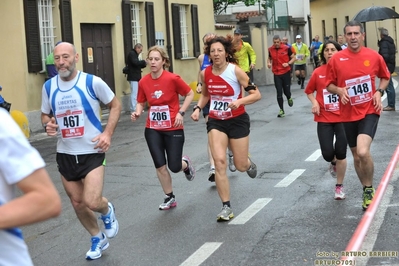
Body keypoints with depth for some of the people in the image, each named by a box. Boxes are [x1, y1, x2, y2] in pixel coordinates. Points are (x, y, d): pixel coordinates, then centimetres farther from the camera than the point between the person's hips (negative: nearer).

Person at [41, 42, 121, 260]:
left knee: (92, 202, -17)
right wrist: (47, 124, -10)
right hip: (65, 154, 4)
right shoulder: (48, 87, -1)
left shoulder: (92, 82, -12)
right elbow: (45, 114, 14)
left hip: (92, 152, -4)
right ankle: (98, 239, 39)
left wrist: (107, 133, -12)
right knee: (77, 203, 14)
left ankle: (107, 211, 22)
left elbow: (115, 105, 0)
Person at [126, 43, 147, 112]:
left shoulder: (134, 54, 21)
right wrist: (144, 62, -10)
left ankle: (134, 108, 15)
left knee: (135, 93, 11)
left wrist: (144, 64, 5)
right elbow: (135, 62, -23)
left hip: (135, 77, 10)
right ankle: (134, 110, -10)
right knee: (134, 93, -10)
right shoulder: (132, 53, -10)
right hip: (133, 77, -10)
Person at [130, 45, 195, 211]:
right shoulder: (143, 82, -4)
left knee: (175, 167, -3)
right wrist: (137, 113, -10)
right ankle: (170, 198, 21)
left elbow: (190, 94, -3)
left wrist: (181, 112, -12)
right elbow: (141, 102, 10)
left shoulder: (173, 79, -15)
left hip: (173, 129, -3)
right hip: (153, 130, 3)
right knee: (160, 166, 1)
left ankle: (186, 164, 36)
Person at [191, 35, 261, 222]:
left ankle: (249, 163, 47)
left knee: (241, 166, 6)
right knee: (219, 162, -12)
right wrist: (198, 108, -2)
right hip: (216, 122, 2)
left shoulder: (235, 71, -16)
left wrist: (240, 101, -31)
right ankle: (226, 207, -1)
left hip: (237, 121, -2)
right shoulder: (205, 73, -4)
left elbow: (256, 94, -14)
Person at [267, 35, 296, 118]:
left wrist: (288, 63, -17)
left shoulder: (286, 48, -7)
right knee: (279, 93, -1)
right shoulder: (270, 49, 0)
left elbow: (293, 58, 1)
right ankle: (281, 110, 8)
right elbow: (269, 58, 17)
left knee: (286, 90, 0)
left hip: (286, 72, -2)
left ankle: (289, 98, 38)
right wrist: (269, 63, -4)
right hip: (276, 74, 2)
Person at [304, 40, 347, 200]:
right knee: (327, 154, -7)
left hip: (343, 117, -1)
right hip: (324, 118, 1)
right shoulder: (318, 72, -1)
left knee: (341, 153, -1)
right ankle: (334, 162, 33)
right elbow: (309, 91, 13)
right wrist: (314, 102, -4)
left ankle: (339, 186, 20)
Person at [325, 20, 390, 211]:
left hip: (369, 111, -2)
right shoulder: (336, 59, -6)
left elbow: (385, 77, 12)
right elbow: (329, 84, 5)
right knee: (356, 155, 14)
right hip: (348, 114, 3)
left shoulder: (374, 56, -5)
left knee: (363, 152, -23)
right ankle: (366, 191, 35)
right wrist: (340, 90, -15)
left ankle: (369, 189, 0)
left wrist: (379, 92, -6)